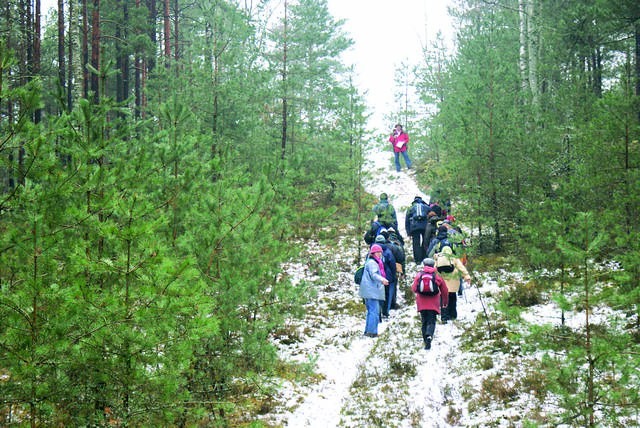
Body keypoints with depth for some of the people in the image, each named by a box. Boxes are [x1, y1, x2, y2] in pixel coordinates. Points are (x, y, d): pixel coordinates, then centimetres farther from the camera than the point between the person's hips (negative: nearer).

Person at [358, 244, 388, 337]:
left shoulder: (375, 262, 21)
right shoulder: (372, 262, -12)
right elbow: (373, 274, -27)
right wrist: (382, 279, -42)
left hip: (373, 290, 11)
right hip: (371, 291, -11)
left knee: (371, 311, 16)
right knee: (374, 311, -14)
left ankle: (368, 331, 22)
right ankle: (372, 331, -17)